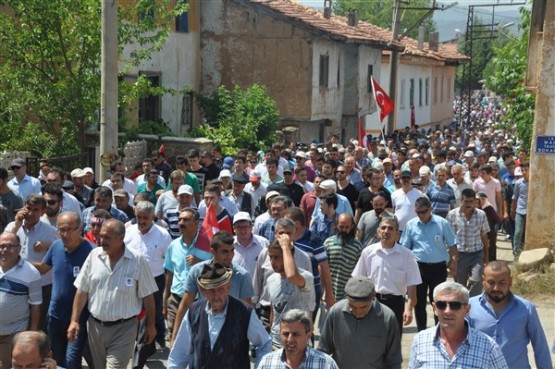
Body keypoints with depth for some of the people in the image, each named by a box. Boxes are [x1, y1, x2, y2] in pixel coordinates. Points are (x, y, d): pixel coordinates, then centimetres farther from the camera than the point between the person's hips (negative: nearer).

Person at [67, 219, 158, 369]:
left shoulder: (138, 261, -12)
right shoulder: (94, 256, -3)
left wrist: (150, 325, -1)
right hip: (95, 326, 4)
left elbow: (147, 296, -5)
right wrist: (74, 321, -1)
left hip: (123, 329, -4)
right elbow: (82, 291, 3)